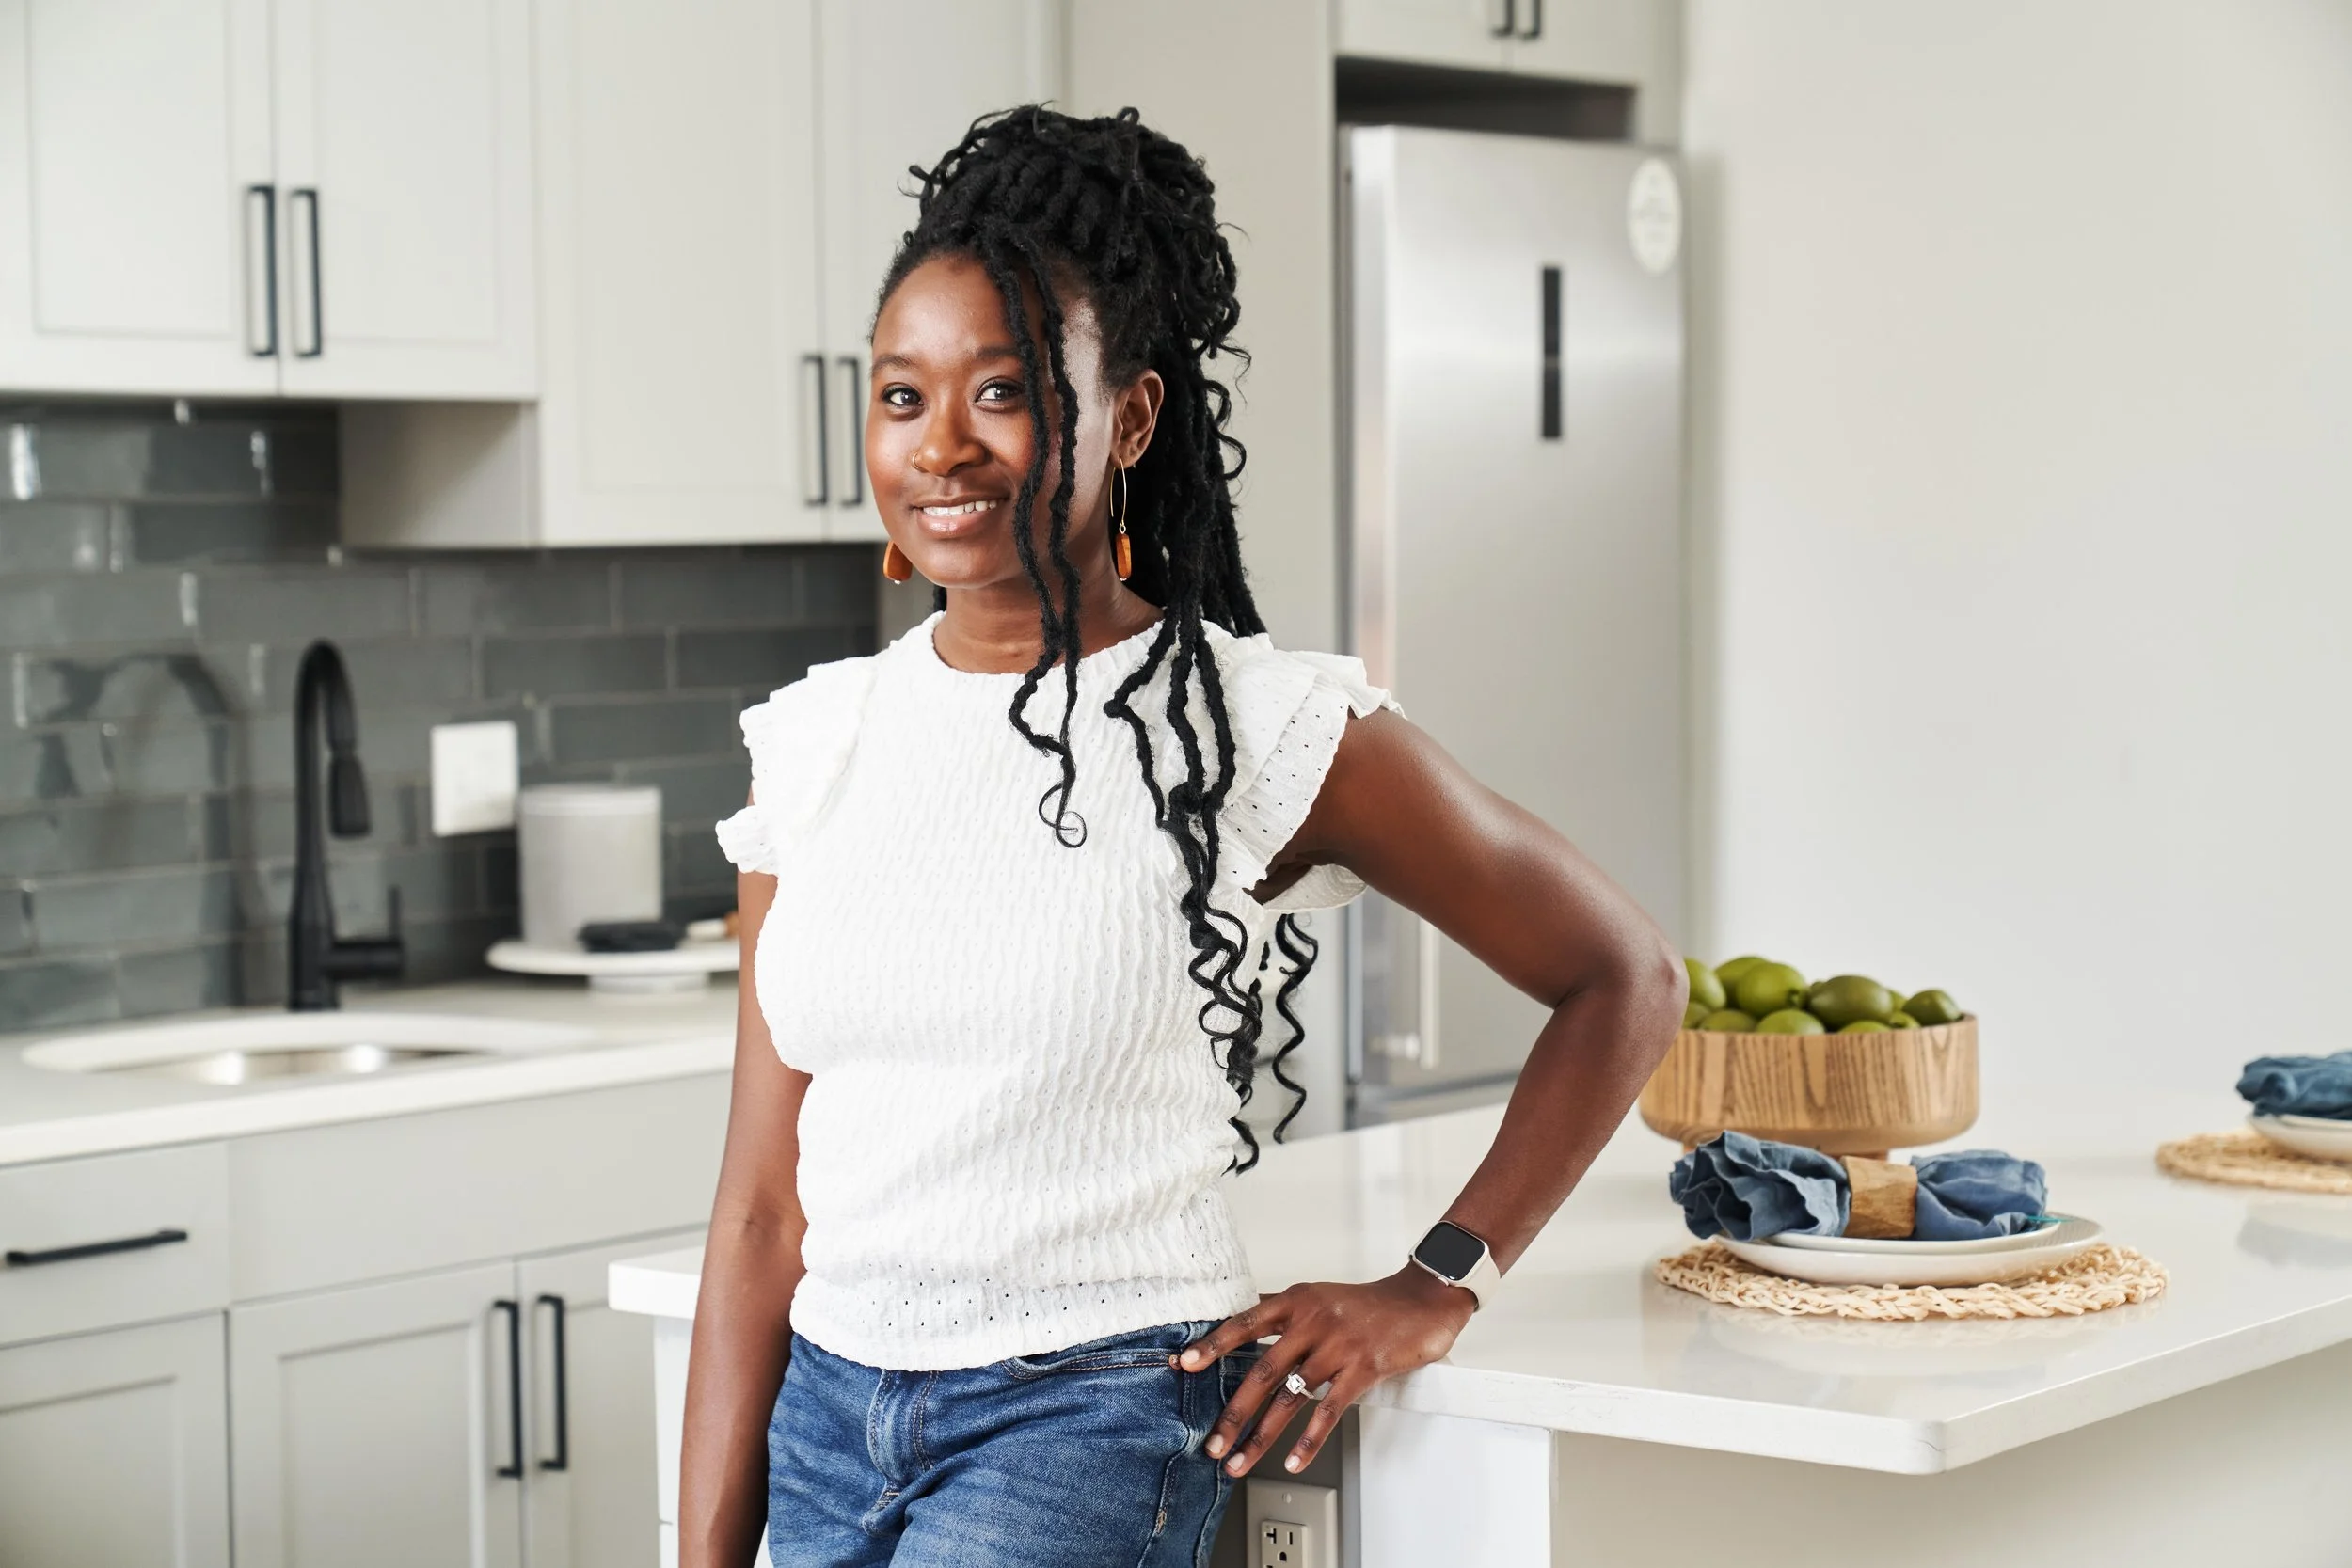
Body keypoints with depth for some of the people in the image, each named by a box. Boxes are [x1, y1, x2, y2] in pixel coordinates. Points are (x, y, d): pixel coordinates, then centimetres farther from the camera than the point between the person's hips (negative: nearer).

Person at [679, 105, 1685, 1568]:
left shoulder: (1265, 728, -8)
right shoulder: (820, 737, 5)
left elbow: (1624, 979, 2)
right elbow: (765, 1204, 6)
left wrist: (1436, 1292, -4)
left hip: (1092, 1414, -5)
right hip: (825, 1419, 5)